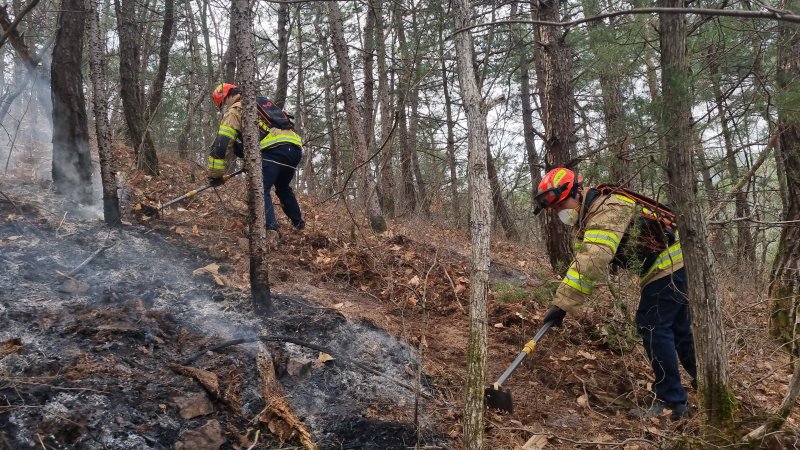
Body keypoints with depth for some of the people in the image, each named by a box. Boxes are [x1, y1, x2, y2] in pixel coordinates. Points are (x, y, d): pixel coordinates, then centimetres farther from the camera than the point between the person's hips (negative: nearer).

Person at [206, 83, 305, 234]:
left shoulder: (235, 110, 7)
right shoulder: (262, 102, 32)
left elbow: (221, 143, 0)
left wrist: (215, 174, 3)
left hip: (275, 150, -8)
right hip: (295, 148, 8)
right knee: (283, 187, 28)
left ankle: (270, 229, -24)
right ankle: (298, 222, 39)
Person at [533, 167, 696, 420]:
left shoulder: (607, 210, -25)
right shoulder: (590, 216, 10)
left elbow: (592, 261, -36)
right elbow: (585, 259, 6)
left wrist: (562, 304, -37)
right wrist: (564, 299, -9)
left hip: (668, 264, -11)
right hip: (678, 263, 11)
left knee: (653, 327, -9)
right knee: (678, 326, 22)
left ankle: (672, 402, -2)